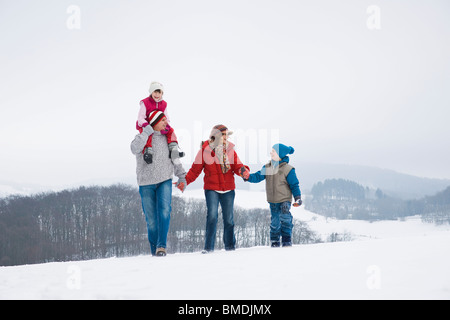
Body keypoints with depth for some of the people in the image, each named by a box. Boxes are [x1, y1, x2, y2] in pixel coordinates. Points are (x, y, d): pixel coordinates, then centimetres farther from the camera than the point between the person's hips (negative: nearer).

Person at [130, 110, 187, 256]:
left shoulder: (167, 138, 11)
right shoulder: (143, 136, -2)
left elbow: (175, 159, 21)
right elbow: (135, 149, -24)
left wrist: (181, 177, 17)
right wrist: (147, 132, -19)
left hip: (165, 181, 2)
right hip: (146, 183, -2)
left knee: (164, 212, -19)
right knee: (151, 219, 1)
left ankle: (161, 245, -18)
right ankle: (154, 249, 12)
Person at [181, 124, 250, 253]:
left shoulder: (230, 150, 5)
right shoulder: (205, 150, -3)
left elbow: (237, 166, 3)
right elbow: (195, 169, 1)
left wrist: (243, 171, -21)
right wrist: (185, 181, -12)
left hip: (228, 189, 3)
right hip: (211, 188, -3)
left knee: (228, 218, 8)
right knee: (212, 215, -16)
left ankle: (230, 246, 22)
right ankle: (208, 247, -9)